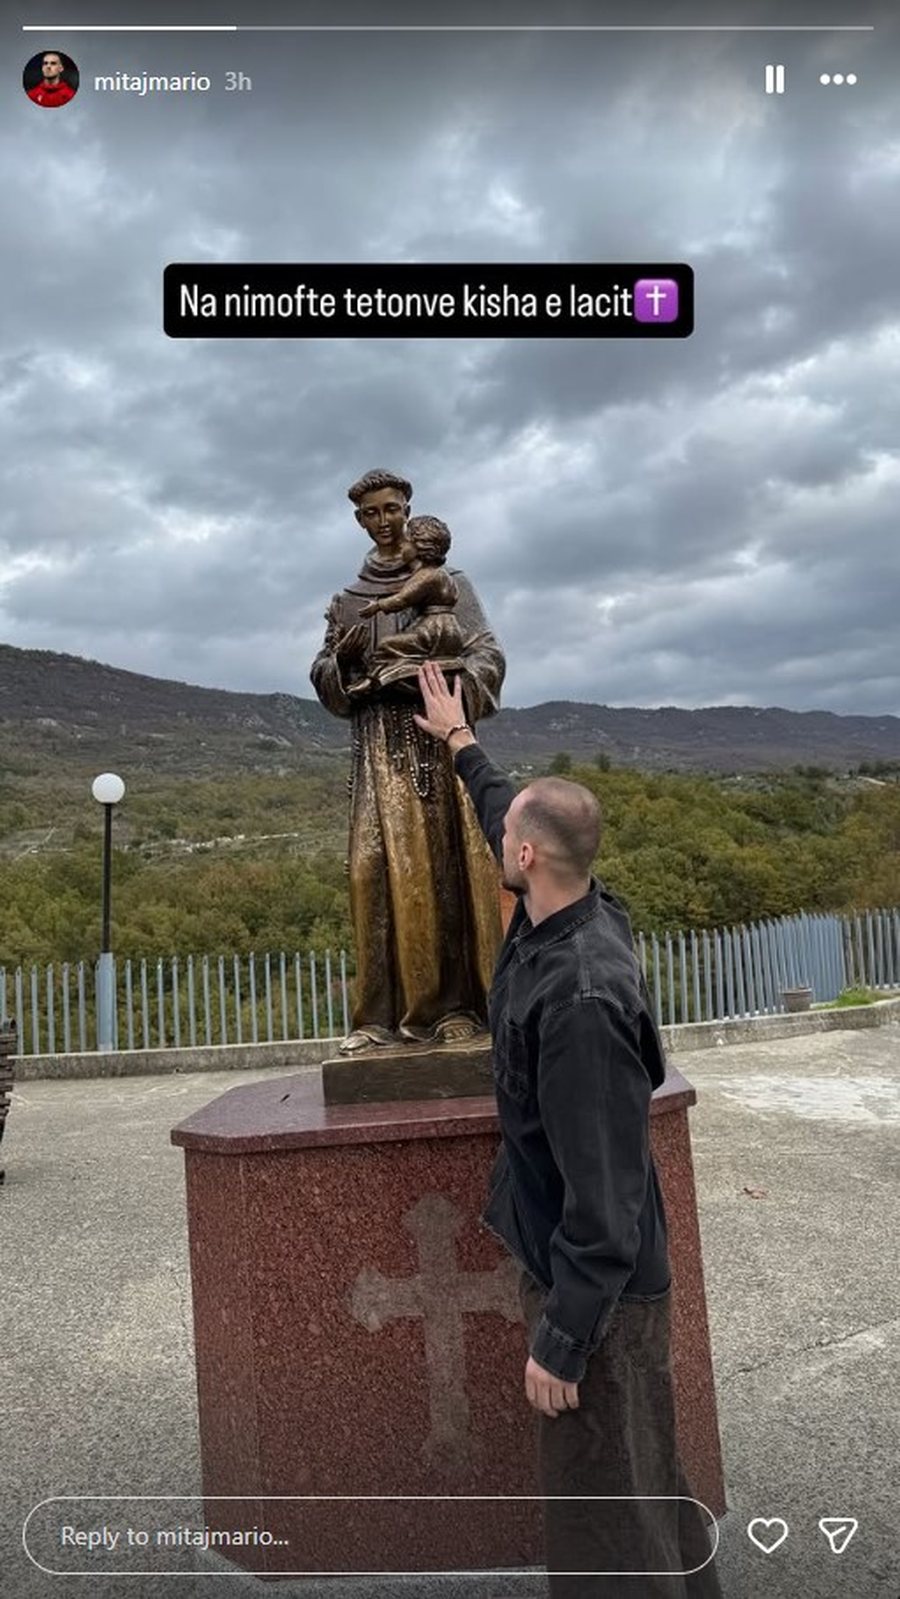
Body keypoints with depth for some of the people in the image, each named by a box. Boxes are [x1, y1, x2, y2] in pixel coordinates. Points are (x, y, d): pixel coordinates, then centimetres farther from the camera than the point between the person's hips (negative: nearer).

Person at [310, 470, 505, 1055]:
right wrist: (343, 658, -6)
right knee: (380, 868, -7)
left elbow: (488, 655, 2)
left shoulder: (448, 583, 13)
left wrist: (445, 685, -18)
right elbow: (326, 683, 17)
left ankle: (458, 1004, -1)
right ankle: (383, 1013, -4)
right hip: (380, 742, 2)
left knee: (447, 863, -6)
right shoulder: (348, 601, 20)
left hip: (440, 732, -2)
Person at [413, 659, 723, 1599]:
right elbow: (506, 811, 15)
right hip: (577, 1261, 9)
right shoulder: (575, 916, -6)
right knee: (634, 1476, 26)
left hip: (598, 1285, -9)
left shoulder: (580, 996, -32)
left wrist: (561, 1339, -20)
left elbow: (604, 1193, -28)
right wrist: (460, 741, 28)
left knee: (601, 1496, 10)